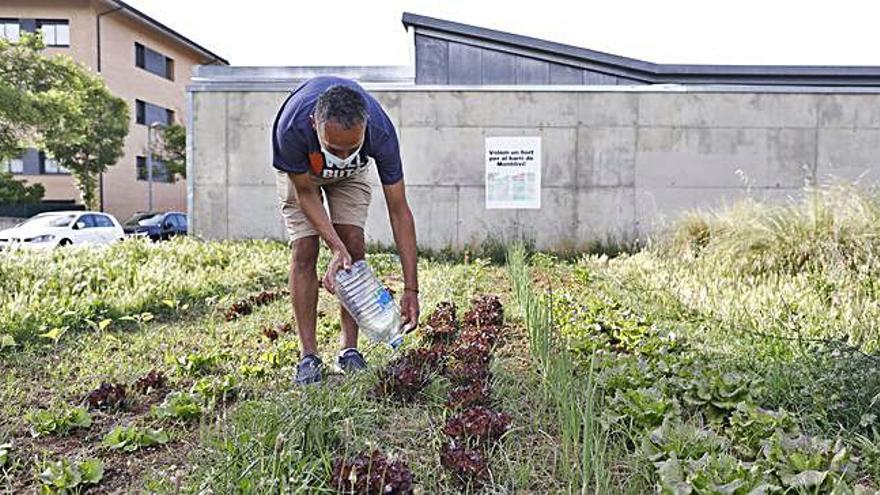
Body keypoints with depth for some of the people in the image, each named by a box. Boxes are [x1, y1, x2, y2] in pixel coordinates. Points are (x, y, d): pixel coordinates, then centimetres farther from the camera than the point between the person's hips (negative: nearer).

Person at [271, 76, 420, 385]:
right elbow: (306, 192, -25)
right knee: (304, 251, -13)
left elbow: (399, 211, -32)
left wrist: (411, 289, -34)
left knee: (354, 246, -13)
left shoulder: (381, 133, -39)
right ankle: (308, 355, -4)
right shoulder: (292, 128, -43)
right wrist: (336, 247, -37)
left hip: (352, 173, 1)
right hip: (299, 171, -1)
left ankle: (349, 350, -1)